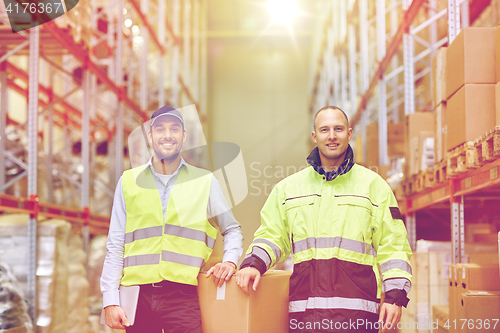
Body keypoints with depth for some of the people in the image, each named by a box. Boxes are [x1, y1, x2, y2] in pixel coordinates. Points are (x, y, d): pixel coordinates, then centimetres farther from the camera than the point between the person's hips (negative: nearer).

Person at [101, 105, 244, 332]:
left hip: (183, 297, -1)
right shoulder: (129, 182, 10)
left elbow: (232, 230, 19)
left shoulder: (205, 182, 8)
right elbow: (115, 246, 9)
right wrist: (110, 300, 1)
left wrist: (230, 261, -1)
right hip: (138, 297, 1)